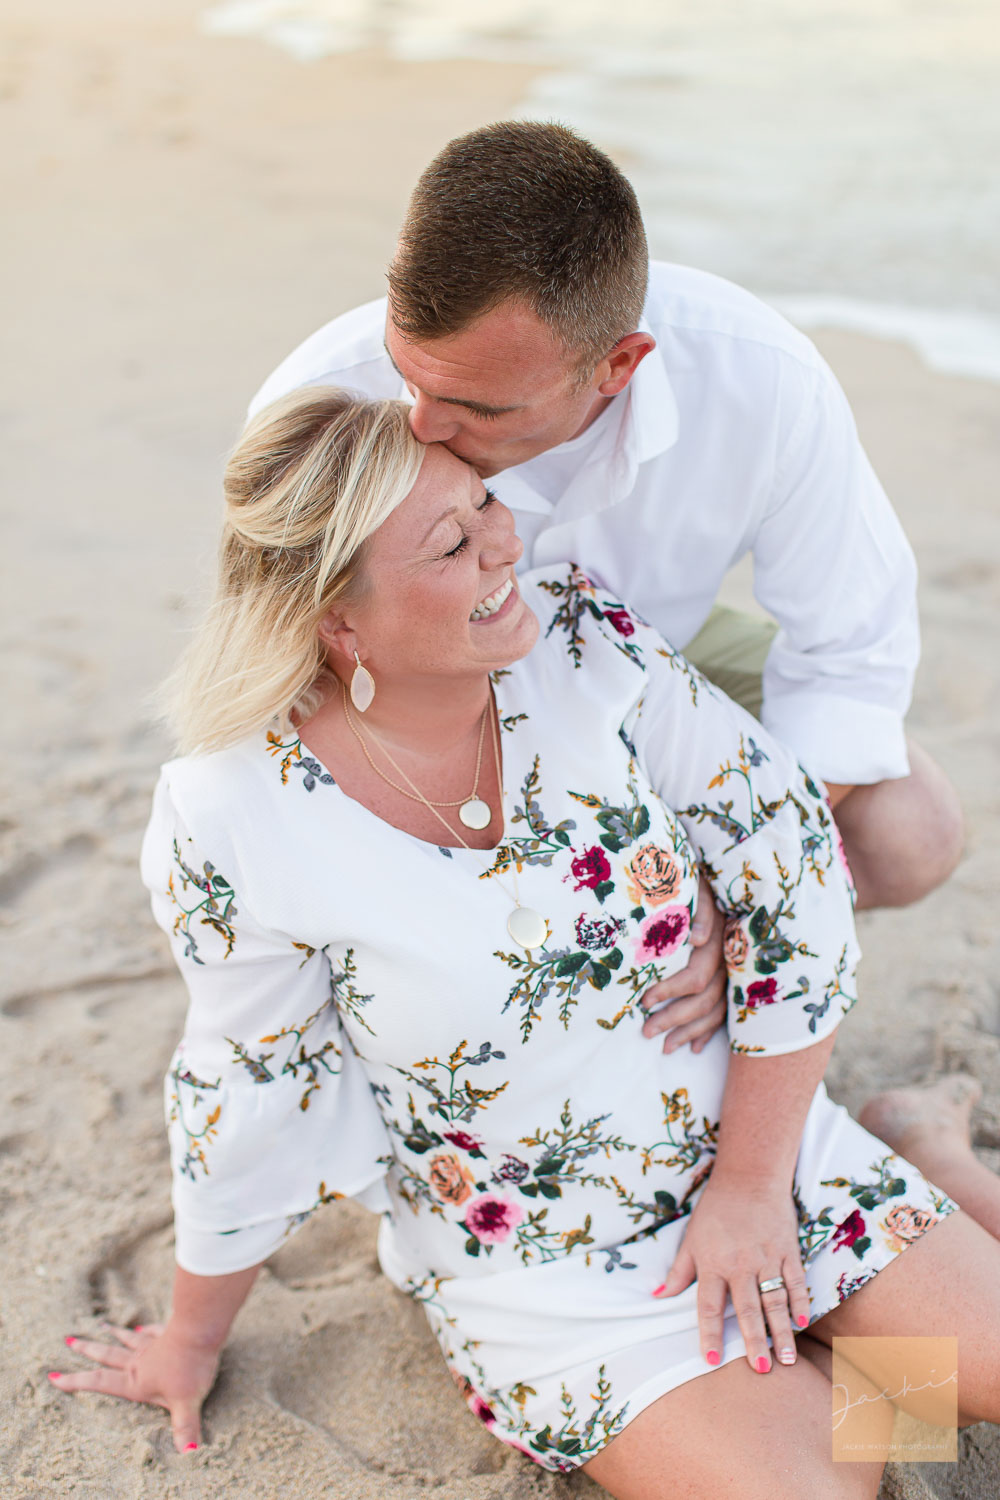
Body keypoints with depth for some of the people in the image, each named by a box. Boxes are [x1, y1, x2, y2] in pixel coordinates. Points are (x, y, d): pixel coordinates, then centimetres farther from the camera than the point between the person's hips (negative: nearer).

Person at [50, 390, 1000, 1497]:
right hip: (549, 1280, -2)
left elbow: (795, 869, -10)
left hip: (768, 1145, 3)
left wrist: (757, 1181, -10)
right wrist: (192, 1340, 9)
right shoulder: (235, 824, -21)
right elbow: (253, 1105, -5)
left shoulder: (583, 643, -15)